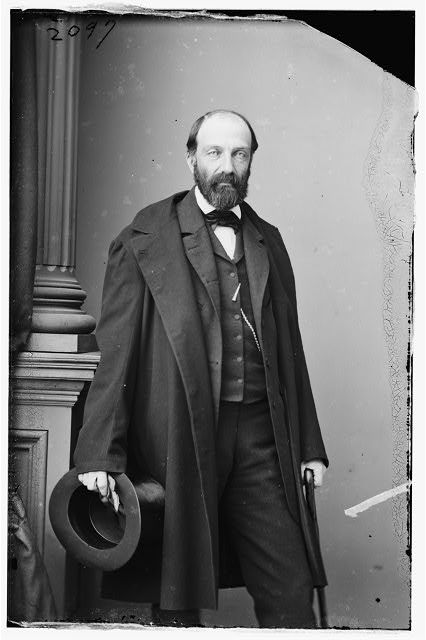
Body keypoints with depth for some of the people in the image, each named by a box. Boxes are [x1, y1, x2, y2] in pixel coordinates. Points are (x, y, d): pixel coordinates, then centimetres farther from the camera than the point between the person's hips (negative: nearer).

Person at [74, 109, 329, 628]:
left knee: (291, 590, 2)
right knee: (176, 597, 7)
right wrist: (100, 454, -12)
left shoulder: (268, 241, 15)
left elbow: (289, 350, 17)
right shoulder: (146, 237, 0)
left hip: (259, 434, 4)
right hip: (178, 438, -3)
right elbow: (114, 349, -5)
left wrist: (309, 445, 14)